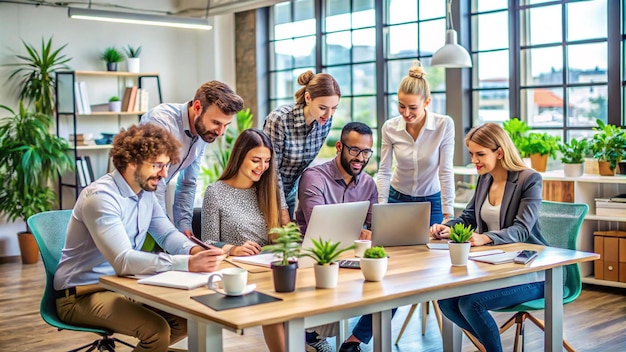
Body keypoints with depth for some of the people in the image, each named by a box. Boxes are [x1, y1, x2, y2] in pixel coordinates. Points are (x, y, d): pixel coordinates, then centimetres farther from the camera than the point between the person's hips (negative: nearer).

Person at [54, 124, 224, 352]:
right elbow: (123, 261, -35)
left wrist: (195, 250, -15)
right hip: (81, 295, -8)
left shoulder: (146, 192, 3)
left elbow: (168, 234, 9)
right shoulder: (101, 197, -25)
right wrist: (188, 263, -42)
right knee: (157, 329, -27)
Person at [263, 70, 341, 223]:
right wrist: (282, 209, -16)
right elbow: (272, 168, -20)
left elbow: (307, 160, 4)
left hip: (290, 191, 5)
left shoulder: (325, 121, -9)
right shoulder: (279, 119, -27)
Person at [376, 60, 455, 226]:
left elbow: (446, 171, -16)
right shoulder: (390, 128, -10)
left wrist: (448, 216, -19)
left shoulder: (444, 125, -16)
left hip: (432, 201, -1)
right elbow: (384, 171, -7)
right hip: (397, 199, 2)